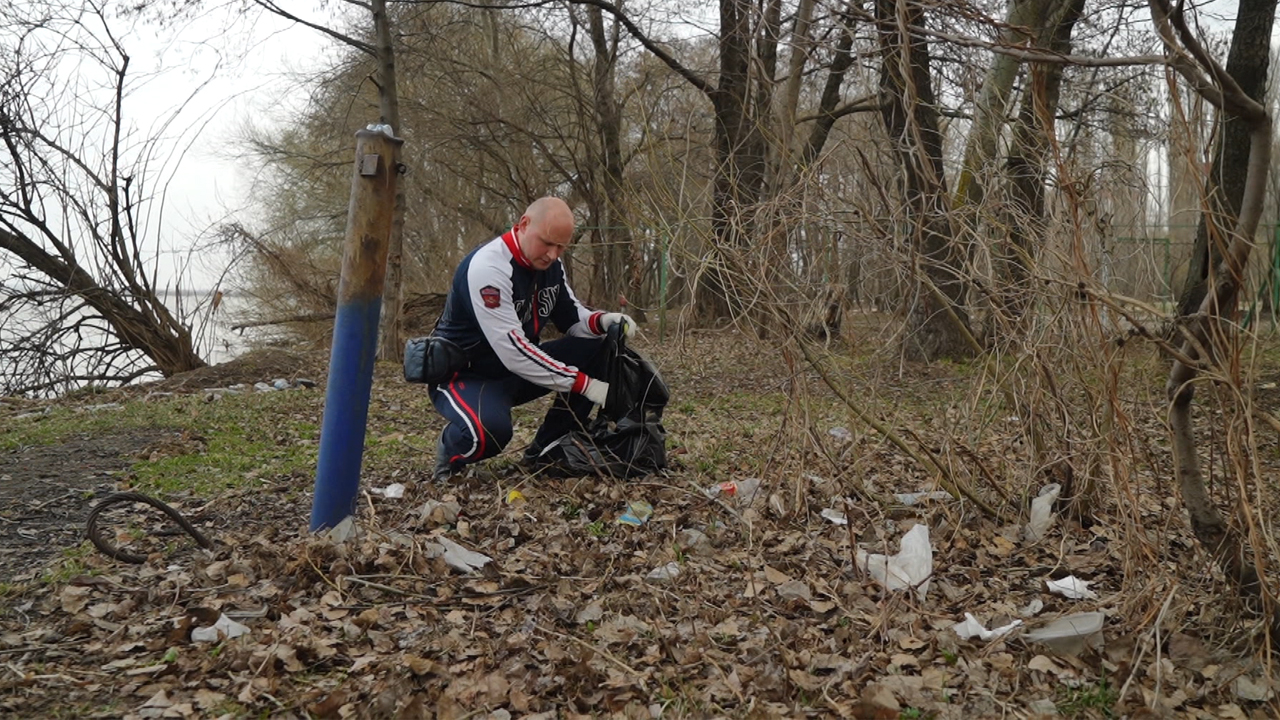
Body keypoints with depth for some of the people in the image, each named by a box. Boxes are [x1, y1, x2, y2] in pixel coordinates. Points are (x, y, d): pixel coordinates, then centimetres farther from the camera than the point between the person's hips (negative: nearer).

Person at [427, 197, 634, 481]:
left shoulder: (550, 264, -2)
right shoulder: (488, 268, -28)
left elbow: (570, 316, 8)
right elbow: (512, 350, -33)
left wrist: (602, 321, -17)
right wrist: (583, 384, -31)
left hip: (518, 368, 8)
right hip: (466, 374, -8)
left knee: (596, 351, -7)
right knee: (491, 430, -40)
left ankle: (547, 449, 1)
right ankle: (451, 448, -1)